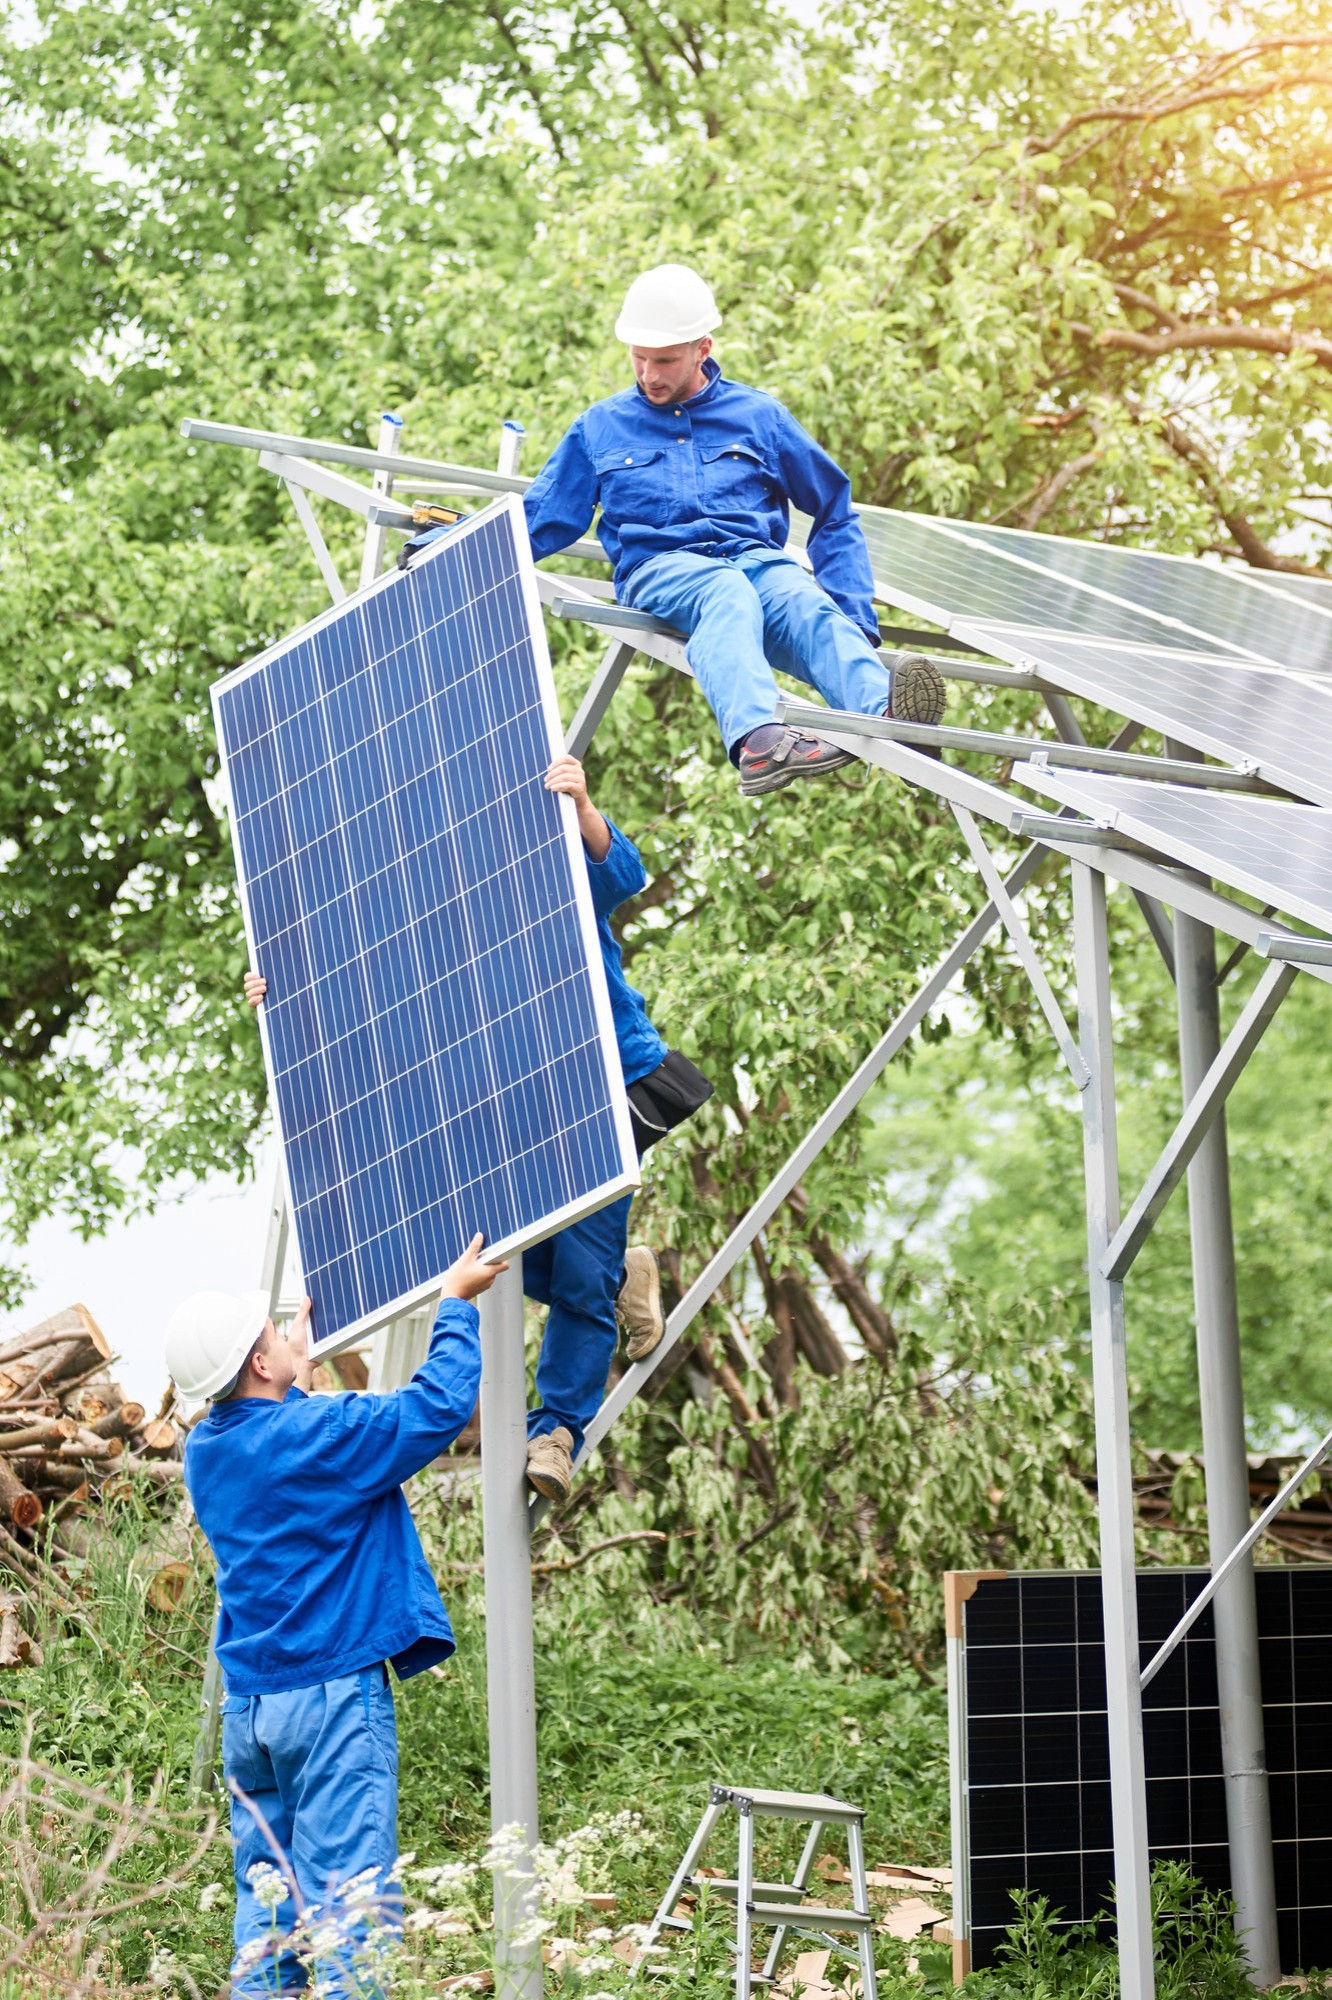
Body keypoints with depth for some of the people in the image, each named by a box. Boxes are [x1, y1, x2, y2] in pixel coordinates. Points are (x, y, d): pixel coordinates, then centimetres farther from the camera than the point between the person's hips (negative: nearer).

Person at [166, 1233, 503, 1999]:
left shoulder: (205, 1451, 8)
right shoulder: (317, 1434, -14)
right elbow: (437, 1406, -9)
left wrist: (300, 1378, 43)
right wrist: (458, 1303, 4)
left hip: (247, 1703, 7)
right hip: (333, 1692, -7)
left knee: (265, 1897, 10)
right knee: (349, 1893, -8)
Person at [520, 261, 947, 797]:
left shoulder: (758, 415, 19)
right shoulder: (599, 427, 20)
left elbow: (835, 513, 22)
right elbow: (541, 522, 23)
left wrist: (854, 612, 9)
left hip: (759, 558, 2)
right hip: (659, 568, -2)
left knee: (808, 606, -36)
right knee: (727, 592, -39)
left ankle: (885, 711, -68)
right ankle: (757, 739, -70)